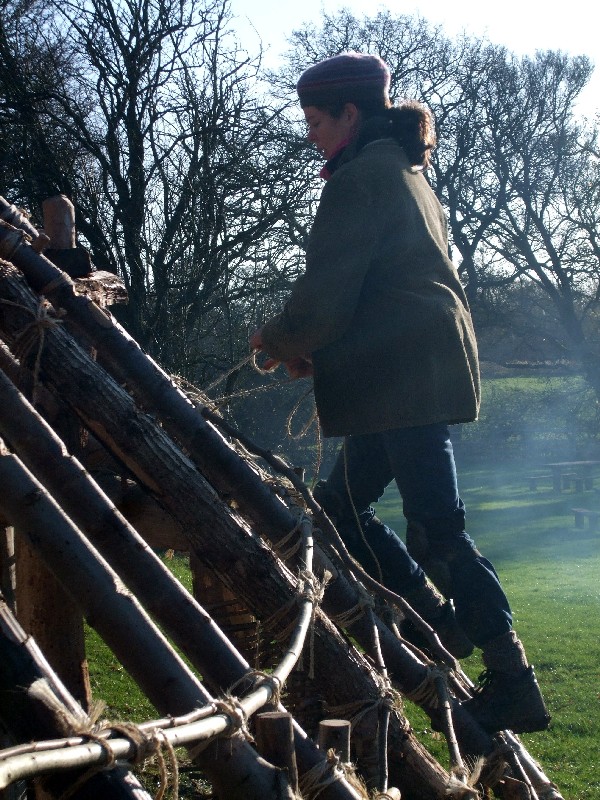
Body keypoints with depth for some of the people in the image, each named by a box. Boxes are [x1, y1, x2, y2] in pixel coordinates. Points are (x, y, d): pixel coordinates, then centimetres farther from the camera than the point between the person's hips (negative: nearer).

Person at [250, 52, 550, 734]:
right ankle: (441, 621, 19)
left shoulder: (358, 179, -11)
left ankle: (514, 685, -3)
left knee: (437, 529, -8)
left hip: (402, 381, -10)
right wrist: (314, 349, 17)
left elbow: (325, 296, -16)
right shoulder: (407, 172, 21)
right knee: (339, 505, 16)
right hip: (429, 367, 10)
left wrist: (277, 339, 3)